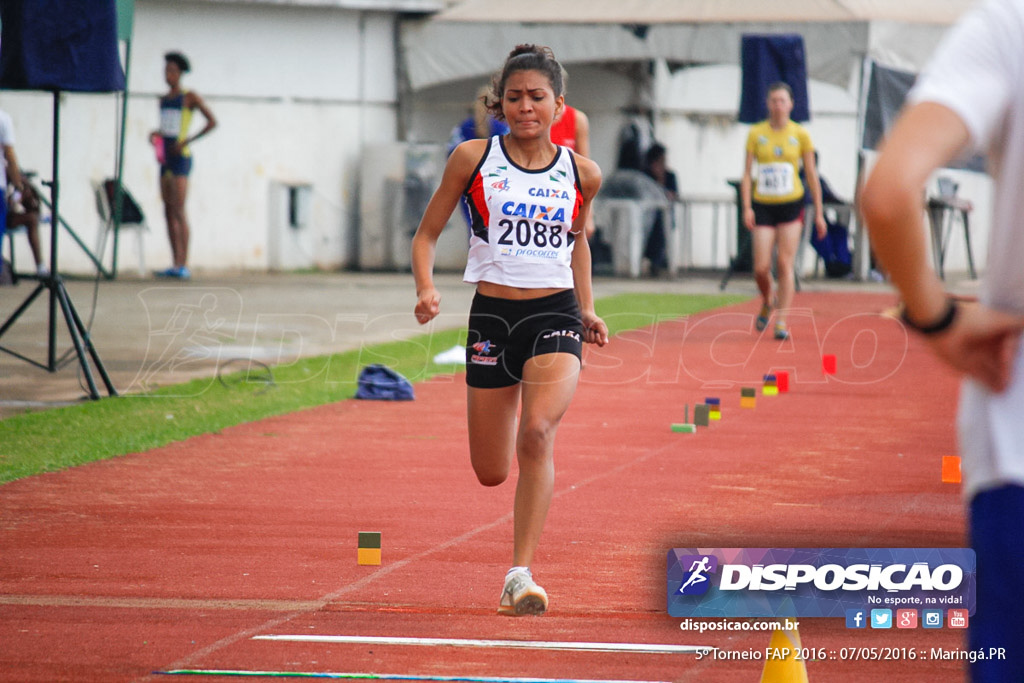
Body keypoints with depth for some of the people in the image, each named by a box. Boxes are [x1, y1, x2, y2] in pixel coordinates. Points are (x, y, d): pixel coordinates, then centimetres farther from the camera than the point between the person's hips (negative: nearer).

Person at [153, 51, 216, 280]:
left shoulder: (190, 97, -6)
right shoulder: (164, 100, 16)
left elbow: (212, 122, -11)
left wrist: (189, 141, -16)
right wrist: (156, 134, 6)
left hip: (181, 158, -8)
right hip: (166, 159, 8)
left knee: (178, 211, -15)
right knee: (169, 212, 5)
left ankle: (184, 265, -17)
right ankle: (176, 263, 7)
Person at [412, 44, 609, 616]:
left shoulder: (581, 174, 4)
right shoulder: (473, 159, 0)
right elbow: (427, 234, 6)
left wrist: (587, 310, 14)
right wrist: (427, 289, -12)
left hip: (555, 316, -1)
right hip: (492, 316, 1)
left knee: (537, 435, -27)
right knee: (491, 473, 7)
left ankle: (522, 574, -23)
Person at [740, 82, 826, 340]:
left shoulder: (800, 134, 3)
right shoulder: (756, 133, 3)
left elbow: (811, 175, 6)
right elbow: (747, 172, 3)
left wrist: (819, 213, 5)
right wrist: (747, 207, -8)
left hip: (791, 205, -1)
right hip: (763, 205, 1)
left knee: (785, 264, -8)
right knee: (761, 267, -4)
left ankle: (781, 320, -5)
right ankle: (766, 303, 26)